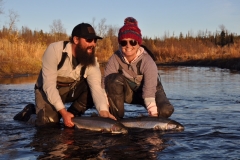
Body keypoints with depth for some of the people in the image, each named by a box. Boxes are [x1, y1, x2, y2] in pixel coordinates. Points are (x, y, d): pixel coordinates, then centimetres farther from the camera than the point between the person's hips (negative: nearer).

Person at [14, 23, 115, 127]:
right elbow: (49, 85, -29)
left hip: (71, 90, 4)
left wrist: (104, 111, -47)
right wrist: (63, 112, -38)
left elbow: (96, 87, -27)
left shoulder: (91, 61, -16)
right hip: (47, 90, -3)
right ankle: (32, 110, 8)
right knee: (48, 122, -24)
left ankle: (72, 116, -3)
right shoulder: (54, 50, -28)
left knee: (91, 92, -23)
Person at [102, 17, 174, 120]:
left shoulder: (147, 61, -30)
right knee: (113, 79, -29)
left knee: (166, 110, -31)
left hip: (151, 91, -2)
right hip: (128, 91, 2)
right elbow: (105, 85, -24)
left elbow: (149, 91, -37)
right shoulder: (115, 59, -22)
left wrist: (154, 117, -44)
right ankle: (116, 118, -14)